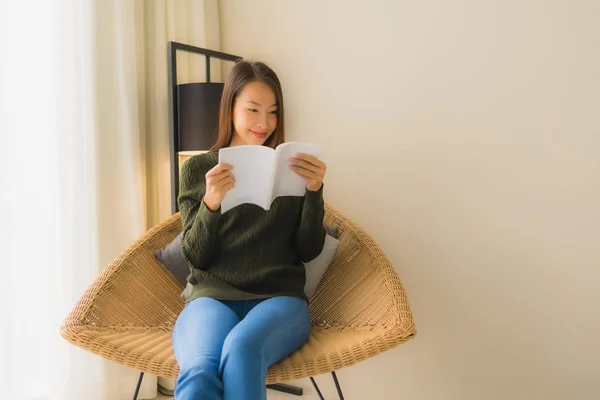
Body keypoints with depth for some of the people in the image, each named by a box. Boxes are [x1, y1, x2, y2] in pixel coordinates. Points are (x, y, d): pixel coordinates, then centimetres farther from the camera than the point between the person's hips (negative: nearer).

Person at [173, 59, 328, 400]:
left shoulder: (293, 169, 11)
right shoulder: (198, 168, 10)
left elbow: (309, 251, 5)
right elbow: (197, 257, 4)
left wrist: (315, 192, -11)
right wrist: (210, 204, -15)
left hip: (280, 297, 1)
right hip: (212, 296, 0)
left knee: (241, 349, -35)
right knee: (199, 372, -35)